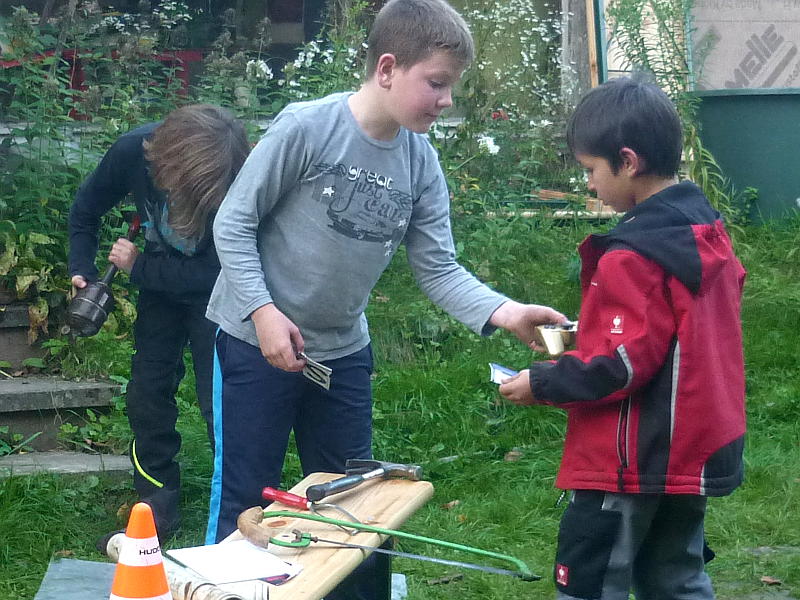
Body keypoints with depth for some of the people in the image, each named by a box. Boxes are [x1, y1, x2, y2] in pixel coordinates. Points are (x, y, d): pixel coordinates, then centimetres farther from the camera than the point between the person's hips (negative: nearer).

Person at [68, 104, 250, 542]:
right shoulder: (135, 152, -24)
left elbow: (213, 273, -29)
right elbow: (86, 210, -3)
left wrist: (138, 267, -21)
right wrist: (82, 272, -10)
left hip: (216, 295, -4)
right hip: (160, 286, 5)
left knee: (220, 403, -10)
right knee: (146, 397, 7)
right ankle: (158, 507, 20)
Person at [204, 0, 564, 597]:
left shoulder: (421, 164, -3)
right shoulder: (306, 128, -19)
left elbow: (439, 269, -6)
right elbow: (234, 222, -13)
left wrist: (505, 312, -21)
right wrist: (263, 310, -20)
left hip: (342, 352, 5)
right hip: (257, 345, -5)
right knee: (243, 503, 3)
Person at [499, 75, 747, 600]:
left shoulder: (633, 256, -21)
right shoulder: (707, 228, 6)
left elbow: (625, 364, -22)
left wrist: (543, 385, -10)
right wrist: (592, 337, 14)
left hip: (634, 462, -9)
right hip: (695, 452, 9)